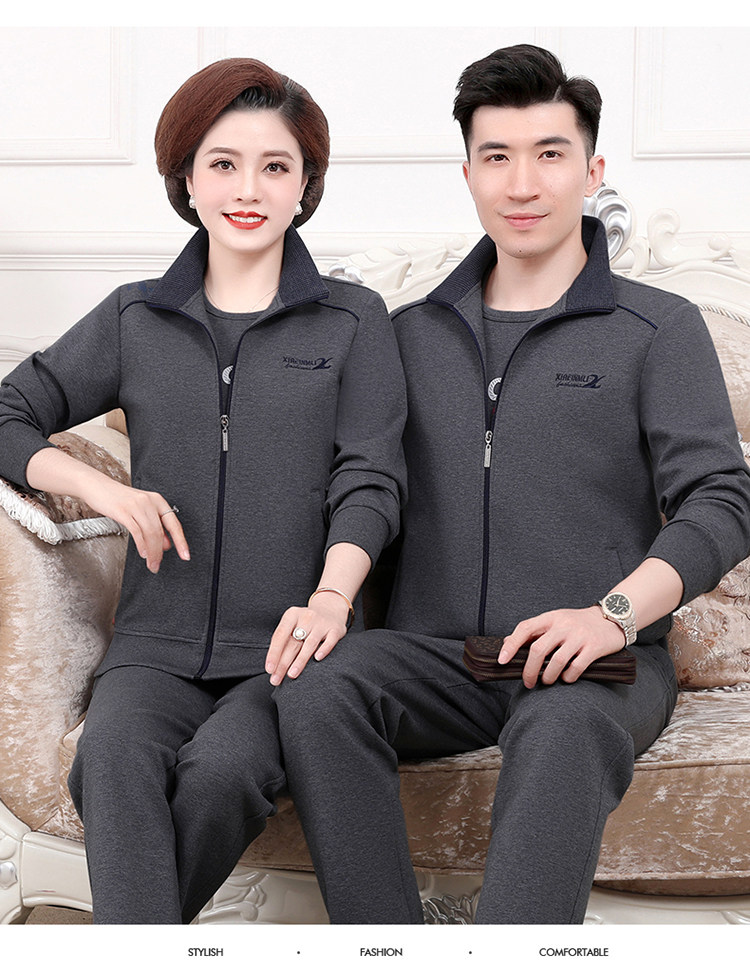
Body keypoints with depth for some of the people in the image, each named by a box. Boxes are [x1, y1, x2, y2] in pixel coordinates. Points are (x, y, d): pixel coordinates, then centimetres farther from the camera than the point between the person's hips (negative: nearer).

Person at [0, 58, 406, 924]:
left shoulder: (352, 320, 10)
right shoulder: (134, 319, 15)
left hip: (285, 648, -1)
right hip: (159, 644, 2)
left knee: (224, 768, -32)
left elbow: (369, 480, 1)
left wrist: (329, 599, -17)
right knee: (115, 756, -33)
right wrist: (99, 488, -2)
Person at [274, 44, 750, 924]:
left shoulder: (659, 329, 10)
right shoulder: (411, 333, 20)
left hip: (596, 661, -2)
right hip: (433, 651, 3)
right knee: (314, 695, -29)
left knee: (565, 727, -37)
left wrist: (616, 611, -18)